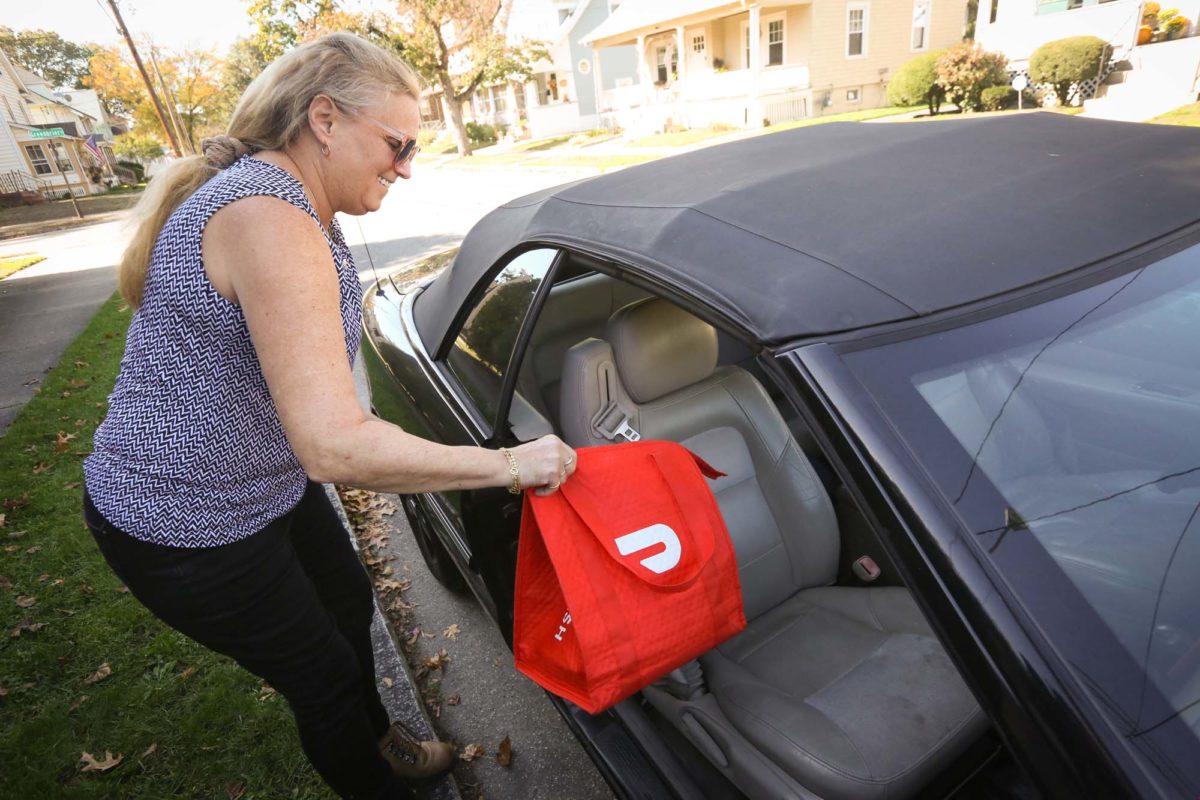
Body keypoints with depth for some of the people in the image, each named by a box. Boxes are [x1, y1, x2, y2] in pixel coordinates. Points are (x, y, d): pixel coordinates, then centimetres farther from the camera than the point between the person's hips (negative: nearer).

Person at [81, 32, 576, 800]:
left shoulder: (296, 206, 2)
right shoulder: (269, 220, -31)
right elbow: (334, 445, -39)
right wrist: (508, 464, -32)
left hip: (272, 483, 10)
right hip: (184, 525, -10)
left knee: (349, 601, 25)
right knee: (324, 675, 8)